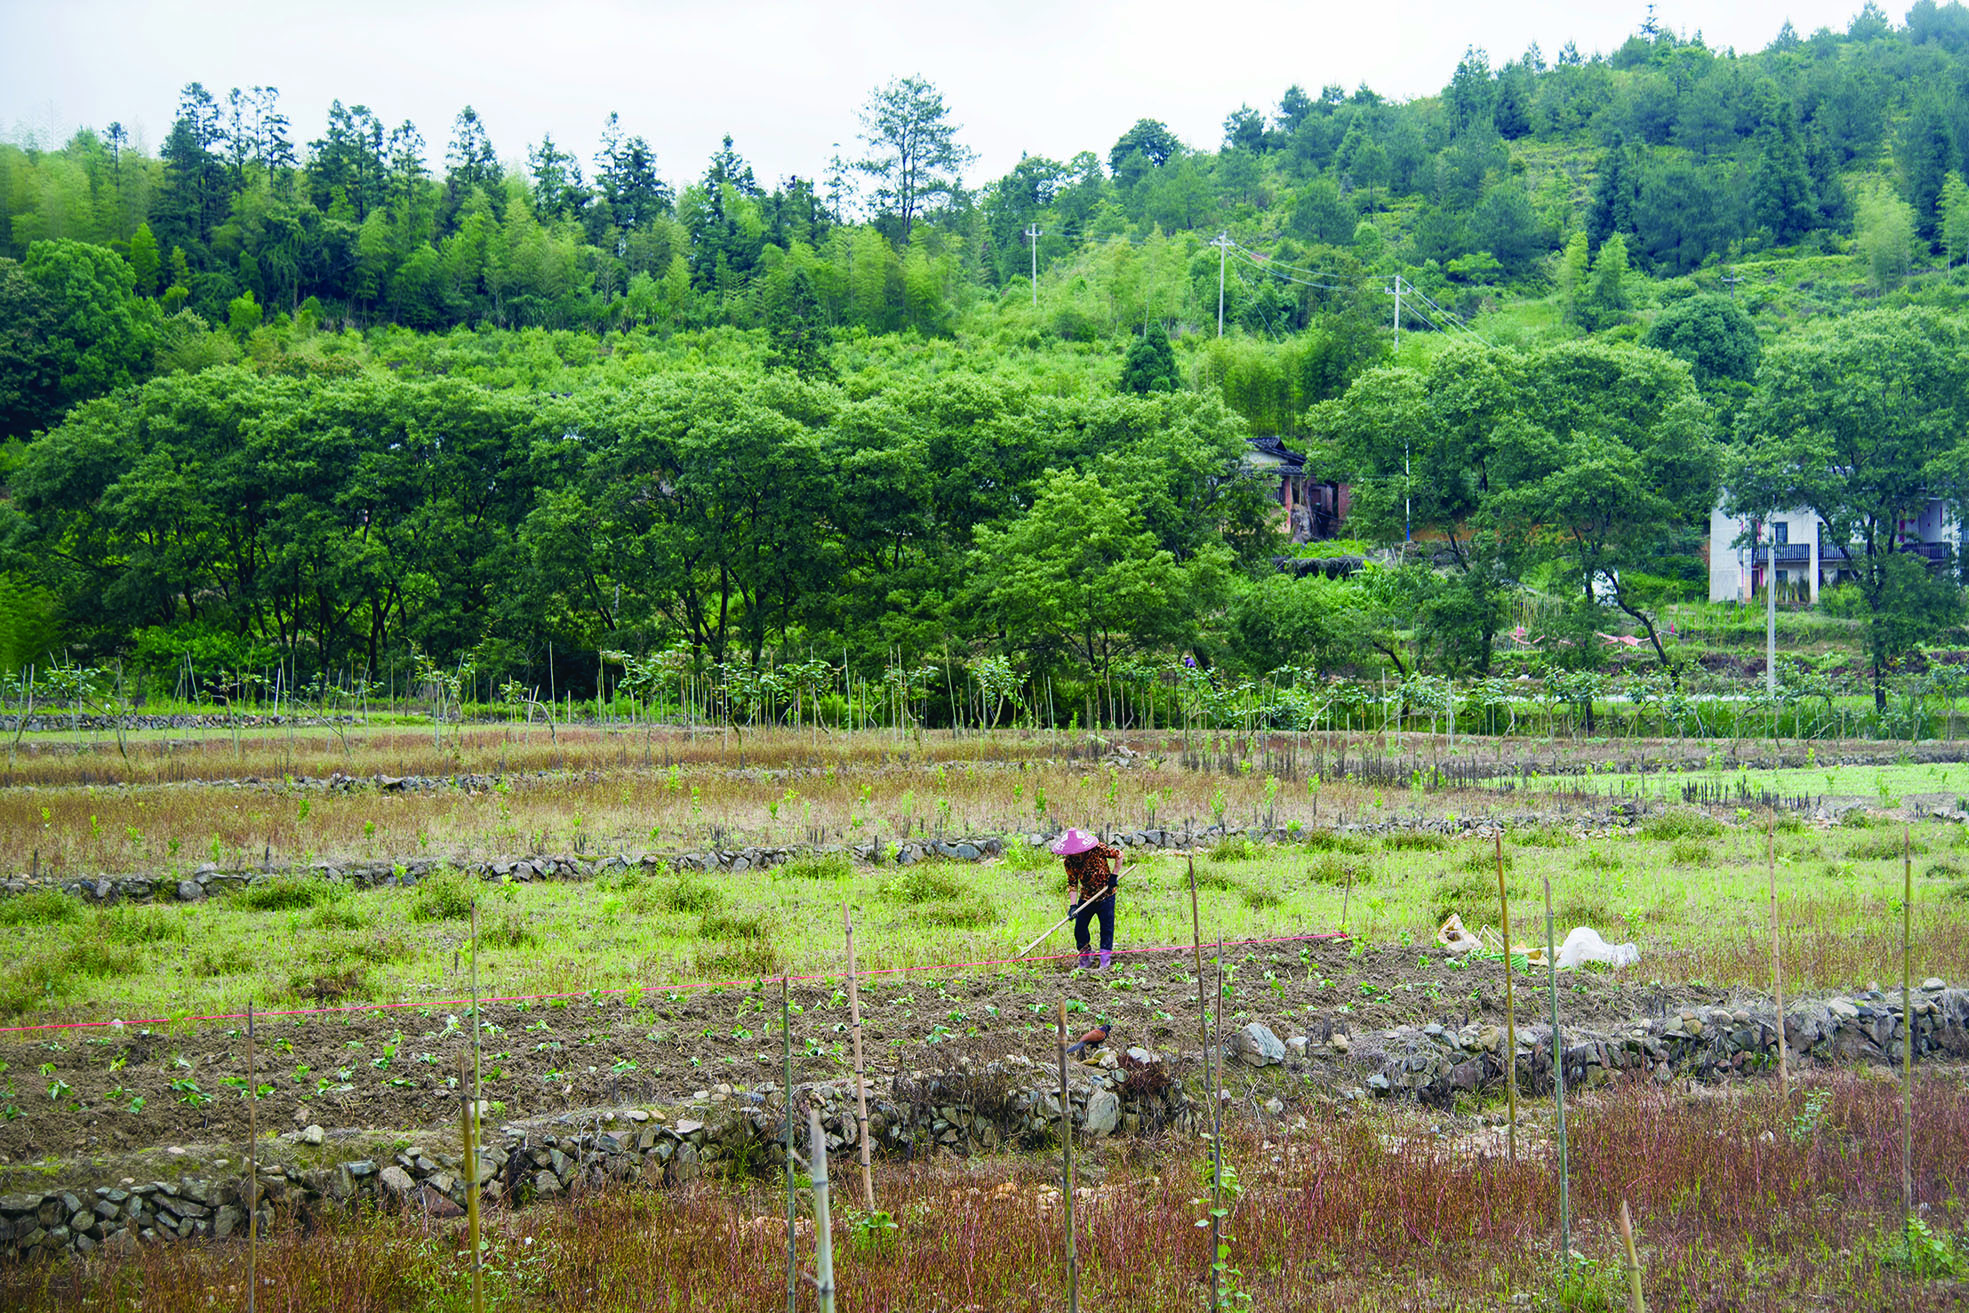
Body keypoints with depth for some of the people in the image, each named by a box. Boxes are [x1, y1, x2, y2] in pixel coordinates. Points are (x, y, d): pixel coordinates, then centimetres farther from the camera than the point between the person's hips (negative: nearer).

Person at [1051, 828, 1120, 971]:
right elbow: (1072, 884, -7)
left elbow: (1118, 854, -5)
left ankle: (1105, 963, 6)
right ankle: (1085, 960, 19)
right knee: (1079, 929, 1)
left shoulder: (1098, 849, -18)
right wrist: (1073, 905, -18)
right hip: (1086, 898, 3)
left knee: (1107, 929, -2)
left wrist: (1114, 875, -10)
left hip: (1106, 896, -3)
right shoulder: (1069, 862, -10)